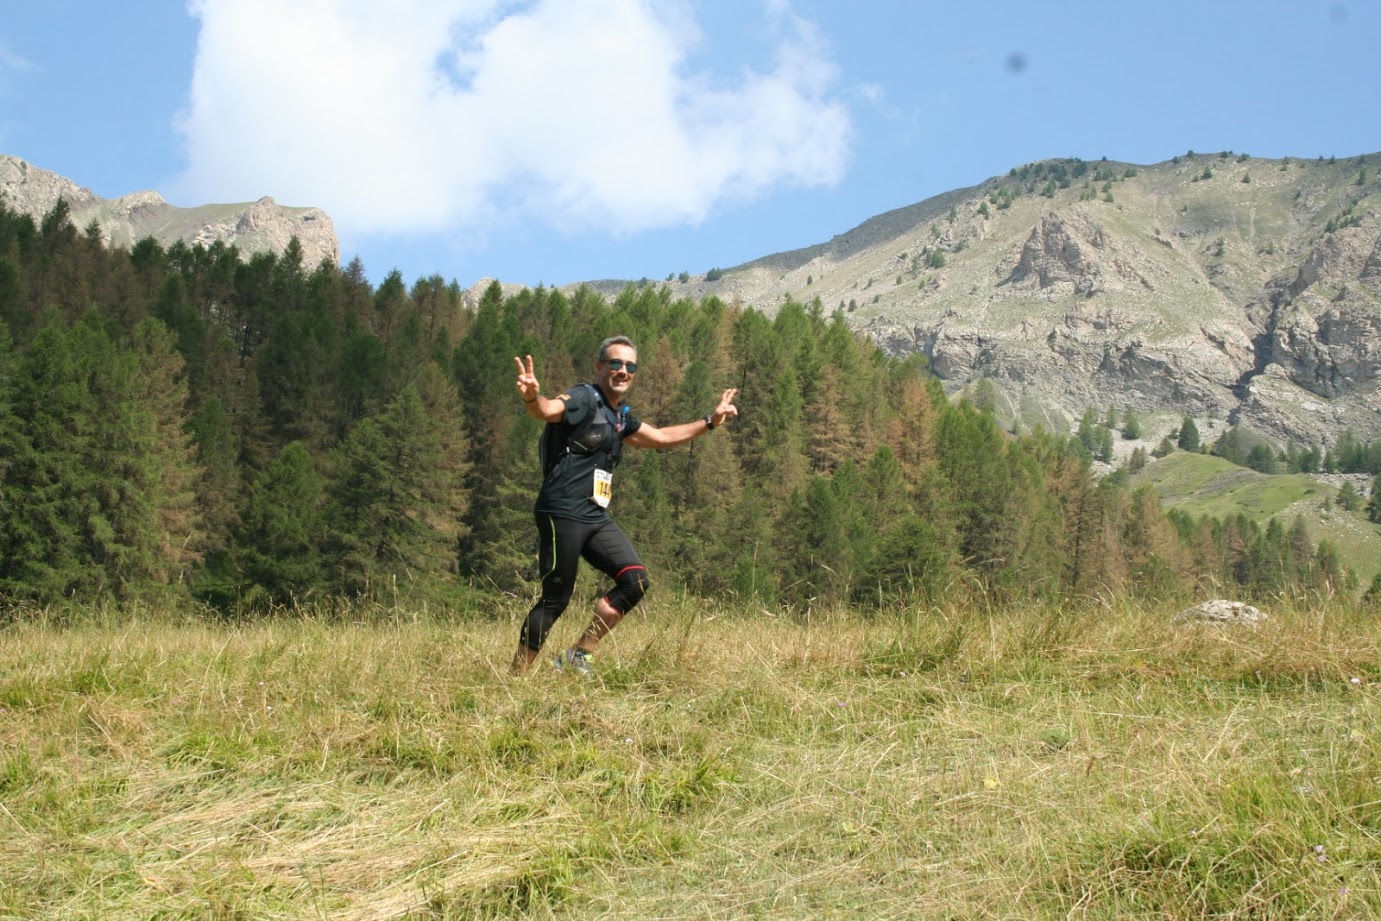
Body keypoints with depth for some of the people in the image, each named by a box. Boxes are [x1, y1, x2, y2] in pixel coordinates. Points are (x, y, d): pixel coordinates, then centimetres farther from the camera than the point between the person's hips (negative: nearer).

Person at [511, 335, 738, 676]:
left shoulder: (621, 416, 17)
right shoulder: (584, 399, -10)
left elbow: (660, 437, 34)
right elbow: (549, 409, -32)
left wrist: (710, 420, 37)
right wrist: (532, 398, -56)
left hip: (596, 517, 9)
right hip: (562, 515, -9)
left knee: (635, 581, -2)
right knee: (555, 599, -8)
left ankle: (576, 656, 7)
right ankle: (515, 677, 3)